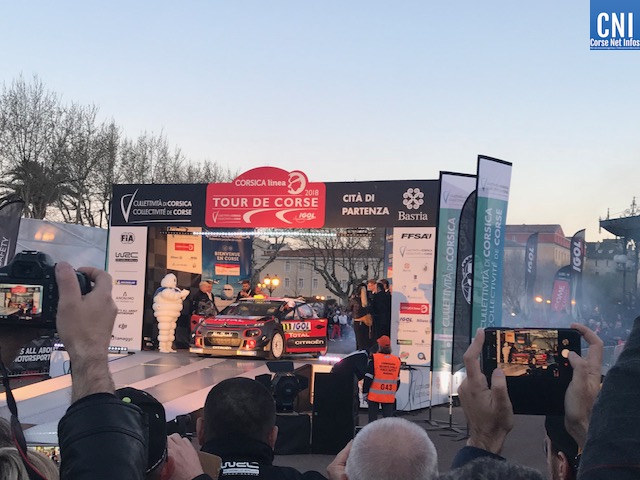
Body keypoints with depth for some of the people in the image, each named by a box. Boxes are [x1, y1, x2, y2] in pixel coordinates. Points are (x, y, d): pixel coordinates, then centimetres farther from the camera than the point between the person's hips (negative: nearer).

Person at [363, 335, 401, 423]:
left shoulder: (374, 358, -10)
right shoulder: (397, 360, 5)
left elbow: (368, 378, -9)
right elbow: (397, 381, 12)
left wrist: (365, 393, 0)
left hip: (374, 396, -3)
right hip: (389, 397, 3)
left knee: (373, 419, 4)